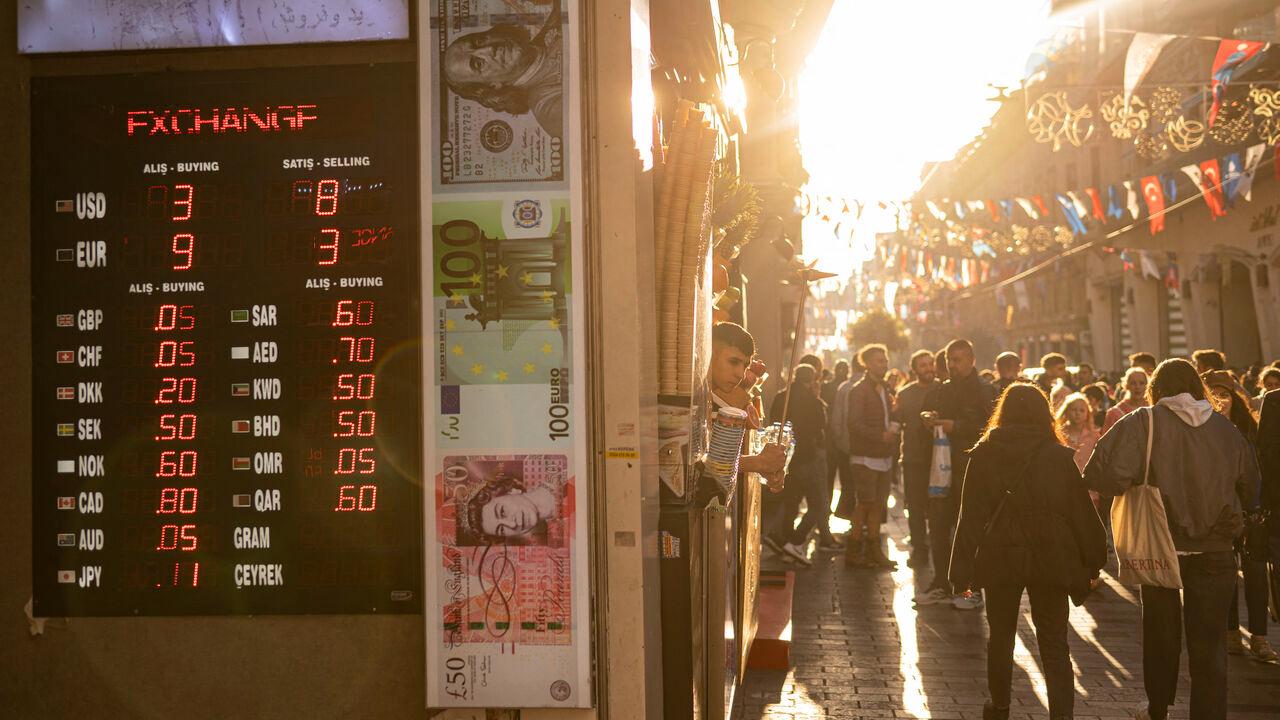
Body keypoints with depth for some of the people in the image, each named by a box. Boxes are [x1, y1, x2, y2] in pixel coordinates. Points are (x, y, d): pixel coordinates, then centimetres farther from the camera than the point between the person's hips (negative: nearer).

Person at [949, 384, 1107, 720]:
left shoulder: (983, 455, -3)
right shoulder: (1058, 456, -6)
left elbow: (971, 516, -4)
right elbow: (1081, 511, -3)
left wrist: (963, 570, -1)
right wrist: (1092, 562, 7)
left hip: (1000, 559, 1)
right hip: (1050, 560, -1)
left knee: (1001, 638, 18)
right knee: (1054, 645, 4)